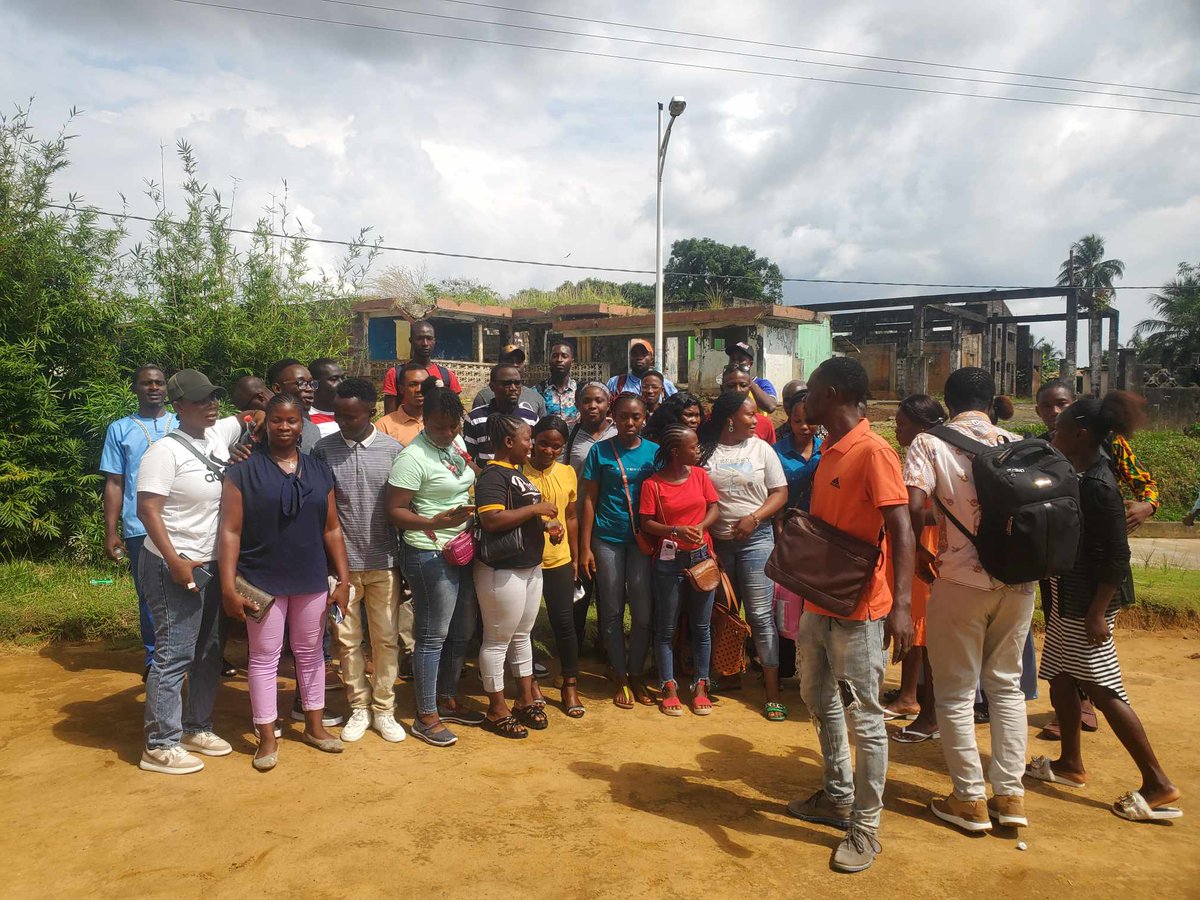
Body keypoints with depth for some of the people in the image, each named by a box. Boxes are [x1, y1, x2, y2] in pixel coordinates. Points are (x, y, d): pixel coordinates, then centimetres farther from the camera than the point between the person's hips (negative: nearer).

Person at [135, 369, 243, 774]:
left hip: (213, 564, 8)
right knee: (174, 655, -3)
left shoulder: (218, 434, 6)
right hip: (174, 566, -8)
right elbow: (147, 510, -18)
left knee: (209, 652, 15)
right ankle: (160, 746, 8)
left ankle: (196, 728, 29)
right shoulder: (166, 451, -15)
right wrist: (175, 561, -23)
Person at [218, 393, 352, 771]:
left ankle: (315, 725, 30)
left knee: (310, 653, 15)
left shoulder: (319, 470, 6)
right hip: (263, 581, -3)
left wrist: (344, 580, 3)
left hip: (312, 581, 3)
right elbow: (230, 531, -7)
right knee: (264, 657, 7)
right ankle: (267, 737, 20)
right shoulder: (243, 470, -5)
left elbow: (332, 529, 7)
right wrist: (228, 587, -13)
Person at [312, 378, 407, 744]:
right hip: (341, 562, 0)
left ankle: (384, 709, 21)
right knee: (347, 639, 9)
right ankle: (359, 707, 24)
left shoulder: (392, 449, -2)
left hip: (384, 562, 0)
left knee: (386, 639, 7)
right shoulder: (324, 449, -2)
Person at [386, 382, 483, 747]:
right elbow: (395, 511, -17)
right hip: (431, 555, -8)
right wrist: (437, 522, -28)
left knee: (463, 632, 16)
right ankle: (426, 717, 16)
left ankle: (446, 700, 33)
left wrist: (475, 509, 7)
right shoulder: (413, 457, -17)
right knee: (433, 636, 1)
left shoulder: (458, 443, 7)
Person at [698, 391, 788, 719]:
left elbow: (780, 492, 2)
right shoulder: (705, 450, 1)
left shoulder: (761, 448, 2)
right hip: (715, 542, 1)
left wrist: (753, 518, -13)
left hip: (755, 539, -1)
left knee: (761, 614, -4)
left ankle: (773, 691, 2)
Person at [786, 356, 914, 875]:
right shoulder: (829, 452, 11)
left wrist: (901, 604, -30)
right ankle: (837, 798, 38)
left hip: (858, 612, -10)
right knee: (820, 703, 21)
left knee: (863, 719, 2)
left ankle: (866, 827, 17)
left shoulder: (872, 452, -17)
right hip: (819, 604, 10)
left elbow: (901, 531, -23)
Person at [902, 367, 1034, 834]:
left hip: (961, 581, -4)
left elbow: (913, 506, -16)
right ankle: (1010, 795, 21)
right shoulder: (1017, 444, 5)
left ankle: (970, 799, 16)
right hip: (1019, 581, 4)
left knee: (956, 692, 9)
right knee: (1006, 685, 18)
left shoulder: (929, 443, -6)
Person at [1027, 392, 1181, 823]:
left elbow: (1117, 557, -21)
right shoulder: (1078, 477, 8)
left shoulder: (1099, 486, -20)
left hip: (1088, 602, -10)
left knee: (1102, 689, -4)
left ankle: (1159, 785, 6)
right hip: (1066, 598, 10)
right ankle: (1071, 763, 31)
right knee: (1061, 678, 17)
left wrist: (1098, 612, -21)